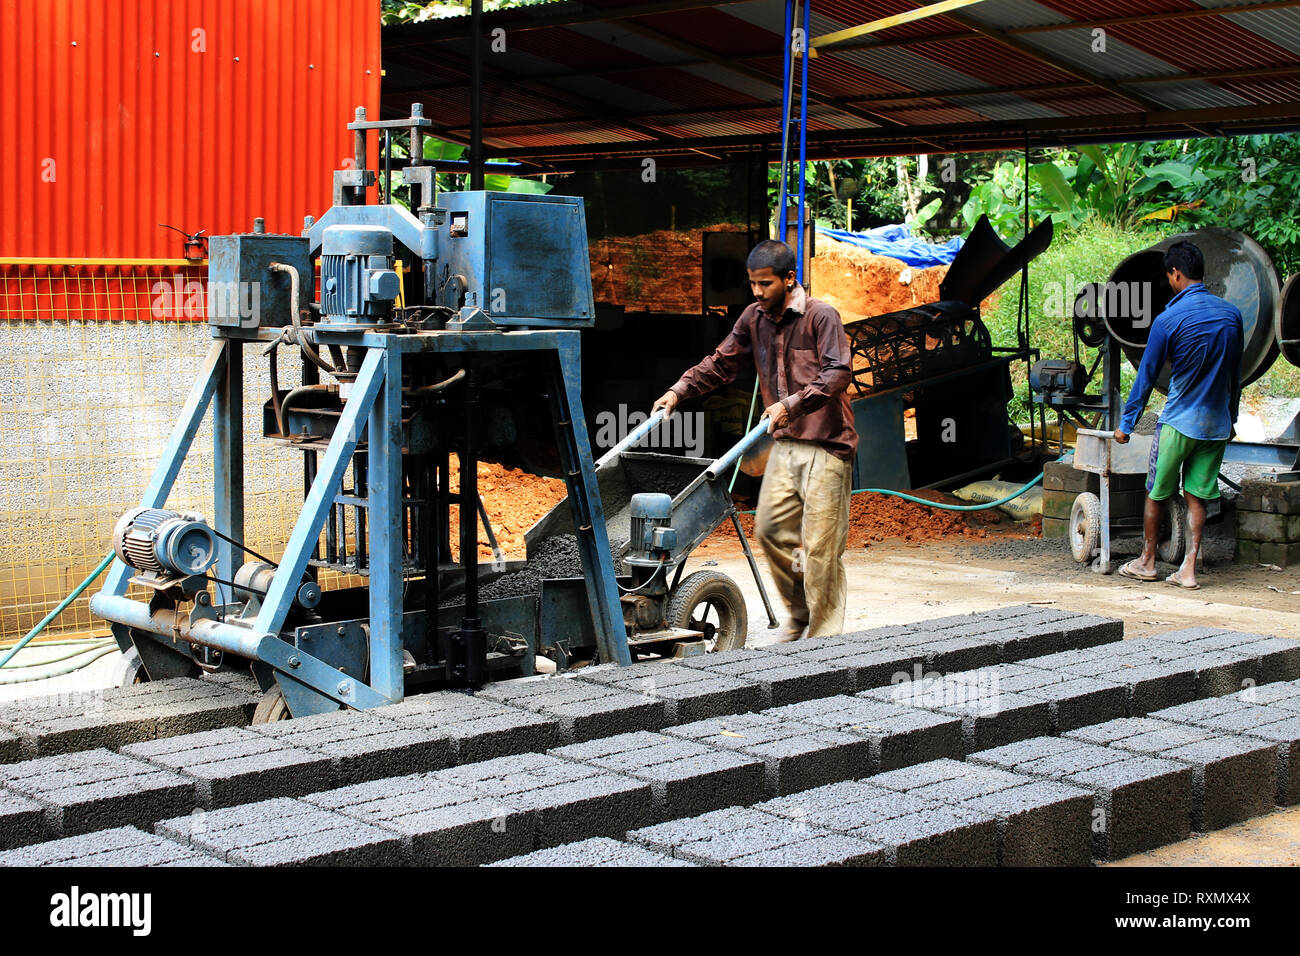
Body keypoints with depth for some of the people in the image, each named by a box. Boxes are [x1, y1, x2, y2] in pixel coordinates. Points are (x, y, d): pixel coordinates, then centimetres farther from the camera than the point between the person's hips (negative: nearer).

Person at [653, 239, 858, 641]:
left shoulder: (821, 316, -11)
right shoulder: (754, 317, 9)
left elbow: (838, 373, -21)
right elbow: (722, 363, 15)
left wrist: (791, 404, -30)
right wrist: (679, 390, 3)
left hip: (825, 445, -7)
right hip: (784, 443, 7)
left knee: (820, 544, -6)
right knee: (770, 528, 5)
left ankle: (824, 638, 4)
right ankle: (800, 613, 25)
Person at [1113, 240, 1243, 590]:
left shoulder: (1168, 320, -13)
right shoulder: (1232, 314, 3)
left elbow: (1146, 376, -6)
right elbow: (1235, 374, 12)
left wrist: (1126, 424, 3)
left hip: (1179, 422, -4)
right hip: (1217, 424, 5)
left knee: (1156, 493, 11)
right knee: (1196, 496, 9)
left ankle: (1147, 562, 22)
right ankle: (1189, 569, 4)